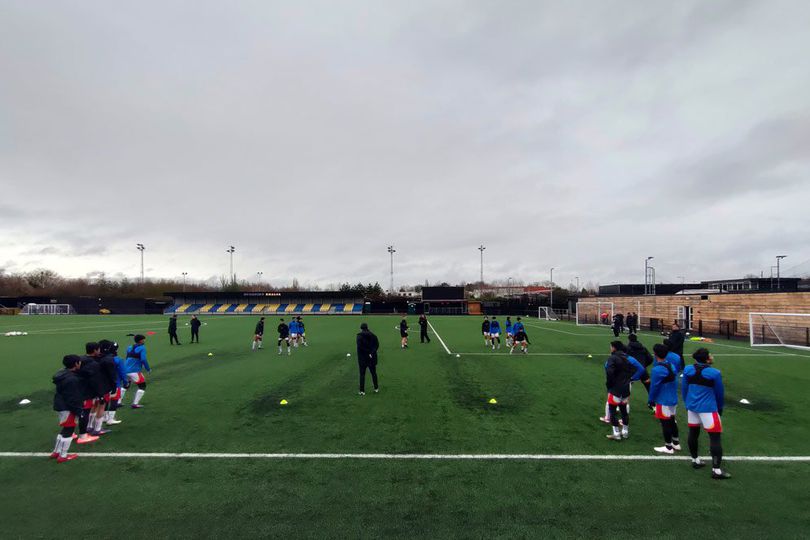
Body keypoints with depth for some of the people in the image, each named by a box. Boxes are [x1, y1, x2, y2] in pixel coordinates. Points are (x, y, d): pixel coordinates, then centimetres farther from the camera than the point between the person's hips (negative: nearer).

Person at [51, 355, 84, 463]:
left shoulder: (63, 374, 7)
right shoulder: (72, 379, -26)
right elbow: (72, 398, -24)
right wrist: (79, 411, -17)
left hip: (60, 405, 10)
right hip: (68, 408, -10)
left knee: (64, 429, 23)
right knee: (68, 431, 2)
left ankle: (56, 452, 33)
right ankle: (63, 456, 11)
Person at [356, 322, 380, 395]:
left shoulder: (359, 336, -10)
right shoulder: (373, 335, 2)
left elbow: (360, 346, -20)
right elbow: (377, 345, -6)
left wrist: (369, 352, -14)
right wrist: (372, 352, -13)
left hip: (362, 358, -3)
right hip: (372, 358, 3)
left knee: (362, 374, 6)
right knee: (373, 373, 17)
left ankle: (362, 391, 6)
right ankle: (376, 388, 24)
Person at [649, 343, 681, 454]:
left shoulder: (657, 370, -22)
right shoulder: (671, 366, 1)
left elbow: (654, 387, -17)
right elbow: (674, 382, 10)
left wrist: (650, 400, -6)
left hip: (663, 402, -8)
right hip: (673, 399, 8)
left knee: (665, 423, 4)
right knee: (672, 421, 21)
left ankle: (668, 447, 14)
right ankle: (676, 443, 33)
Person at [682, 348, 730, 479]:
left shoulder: (687, 370, -3)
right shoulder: (714, 373, -16)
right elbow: (719, 393, -1)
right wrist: (720, 408, 16)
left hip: (691, 406, 6)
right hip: (708, 408, -6)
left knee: (693, 433, 18)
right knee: (715, 437, 1)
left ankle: (695, 460, 33)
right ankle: (716, 470, 1)